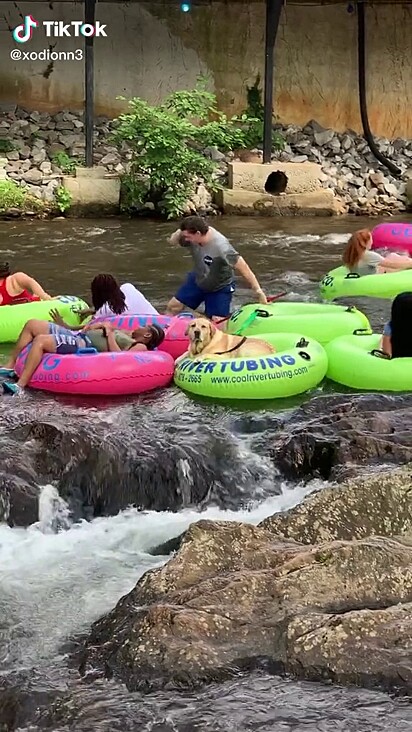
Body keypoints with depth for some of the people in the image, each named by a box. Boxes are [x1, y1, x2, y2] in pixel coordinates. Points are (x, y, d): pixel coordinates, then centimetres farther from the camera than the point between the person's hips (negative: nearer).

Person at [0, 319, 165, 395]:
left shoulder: (139, 347, -5)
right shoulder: (126, 334, 23)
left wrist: (110, 333, -13)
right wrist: (99, 325, 12)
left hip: (82, 346, -10)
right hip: (76, 336, 10)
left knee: (40, 340, -31)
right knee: (32, 324, 6)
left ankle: (20, 386, -32)